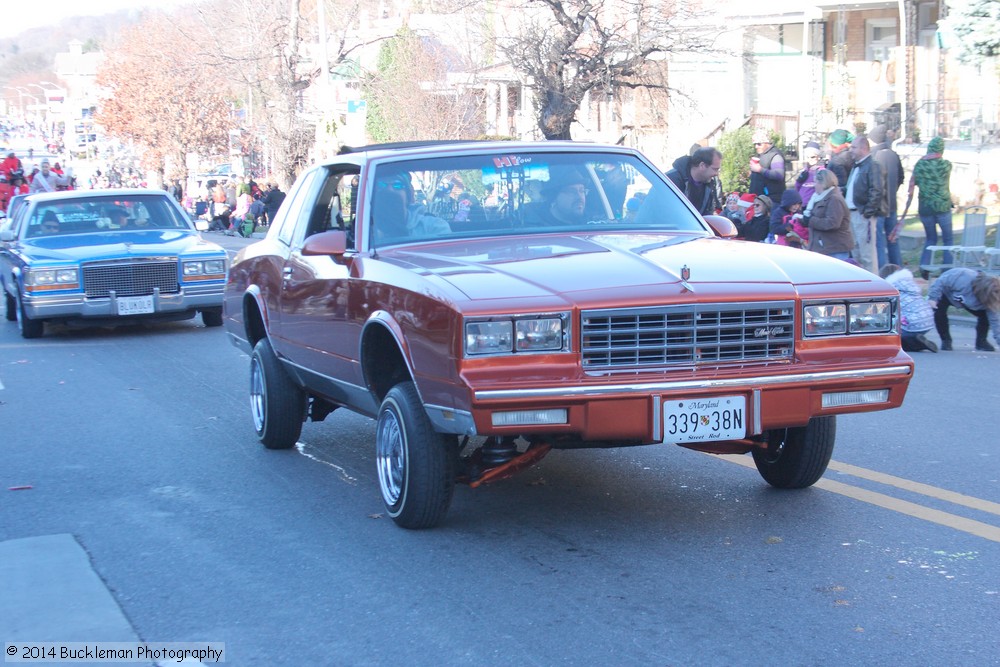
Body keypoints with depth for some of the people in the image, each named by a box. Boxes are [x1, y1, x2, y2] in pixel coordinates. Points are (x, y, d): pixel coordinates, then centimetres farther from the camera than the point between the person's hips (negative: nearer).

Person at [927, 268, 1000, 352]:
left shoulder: (989, 300, -29)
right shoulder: (964, 279, -47)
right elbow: (941, 282, -36)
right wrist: (932, 298, -34)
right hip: (946, 293, -3)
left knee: (984, 315, -12)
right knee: (939, 311, -27)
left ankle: (981, 342, 9)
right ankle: (945, 341, -6)